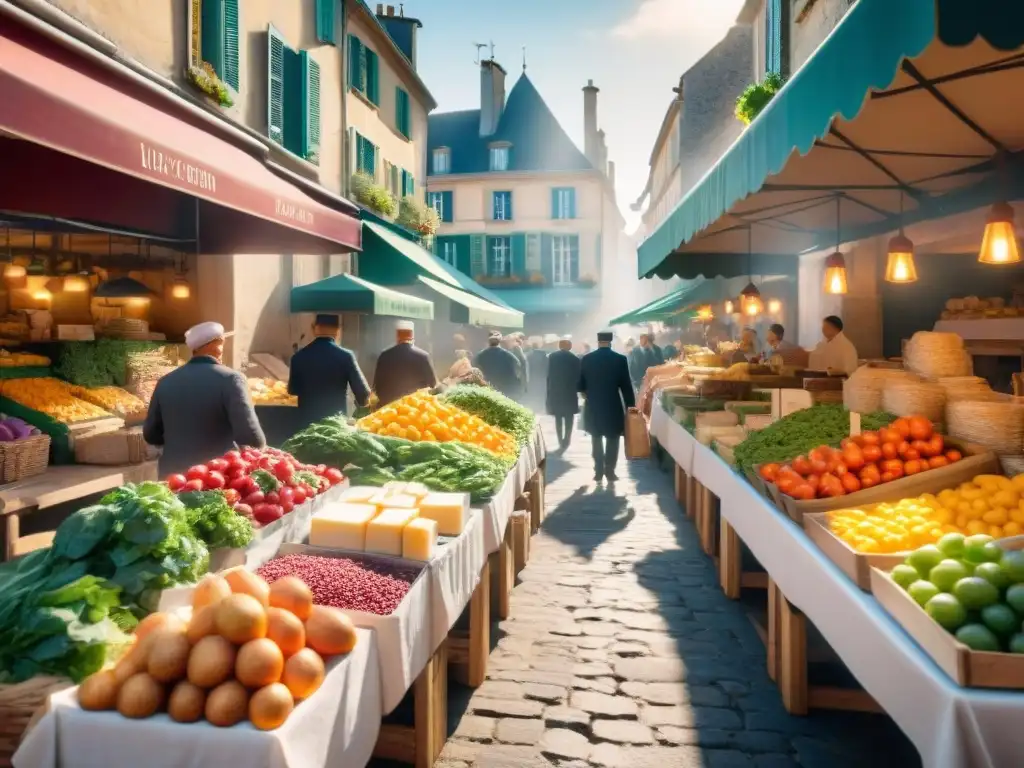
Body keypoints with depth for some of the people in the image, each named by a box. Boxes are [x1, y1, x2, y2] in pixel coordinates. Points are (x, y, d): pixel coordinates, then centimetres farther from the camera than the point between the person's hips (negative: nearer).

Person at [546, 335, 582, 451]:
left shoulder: (552, 356, -3)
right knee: (569, 419, 7)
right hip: (570, 392, -2)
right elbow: (577, 377, -4)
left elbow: (549, 375, 0)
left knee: (558, 418, 11)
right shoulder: (575, 359, -8)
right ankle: (566, 441, 1)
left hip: (555, 392, 2)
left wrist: (549, 390, 9)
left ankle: (561, 441, 11)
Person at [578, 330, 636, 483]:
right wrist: (630, 405, 1)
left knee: (596, 440, 14)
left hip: (593, 406, 2)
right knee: (612, 440, 8)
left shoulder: (586, 359, -2)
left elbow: (581, 384, 5)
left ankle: (598, 471, 13)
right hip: (613, 405, -2)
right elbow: (626, 385, -7)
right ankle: (610, 471, 7)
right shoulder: (620, 359, -8)